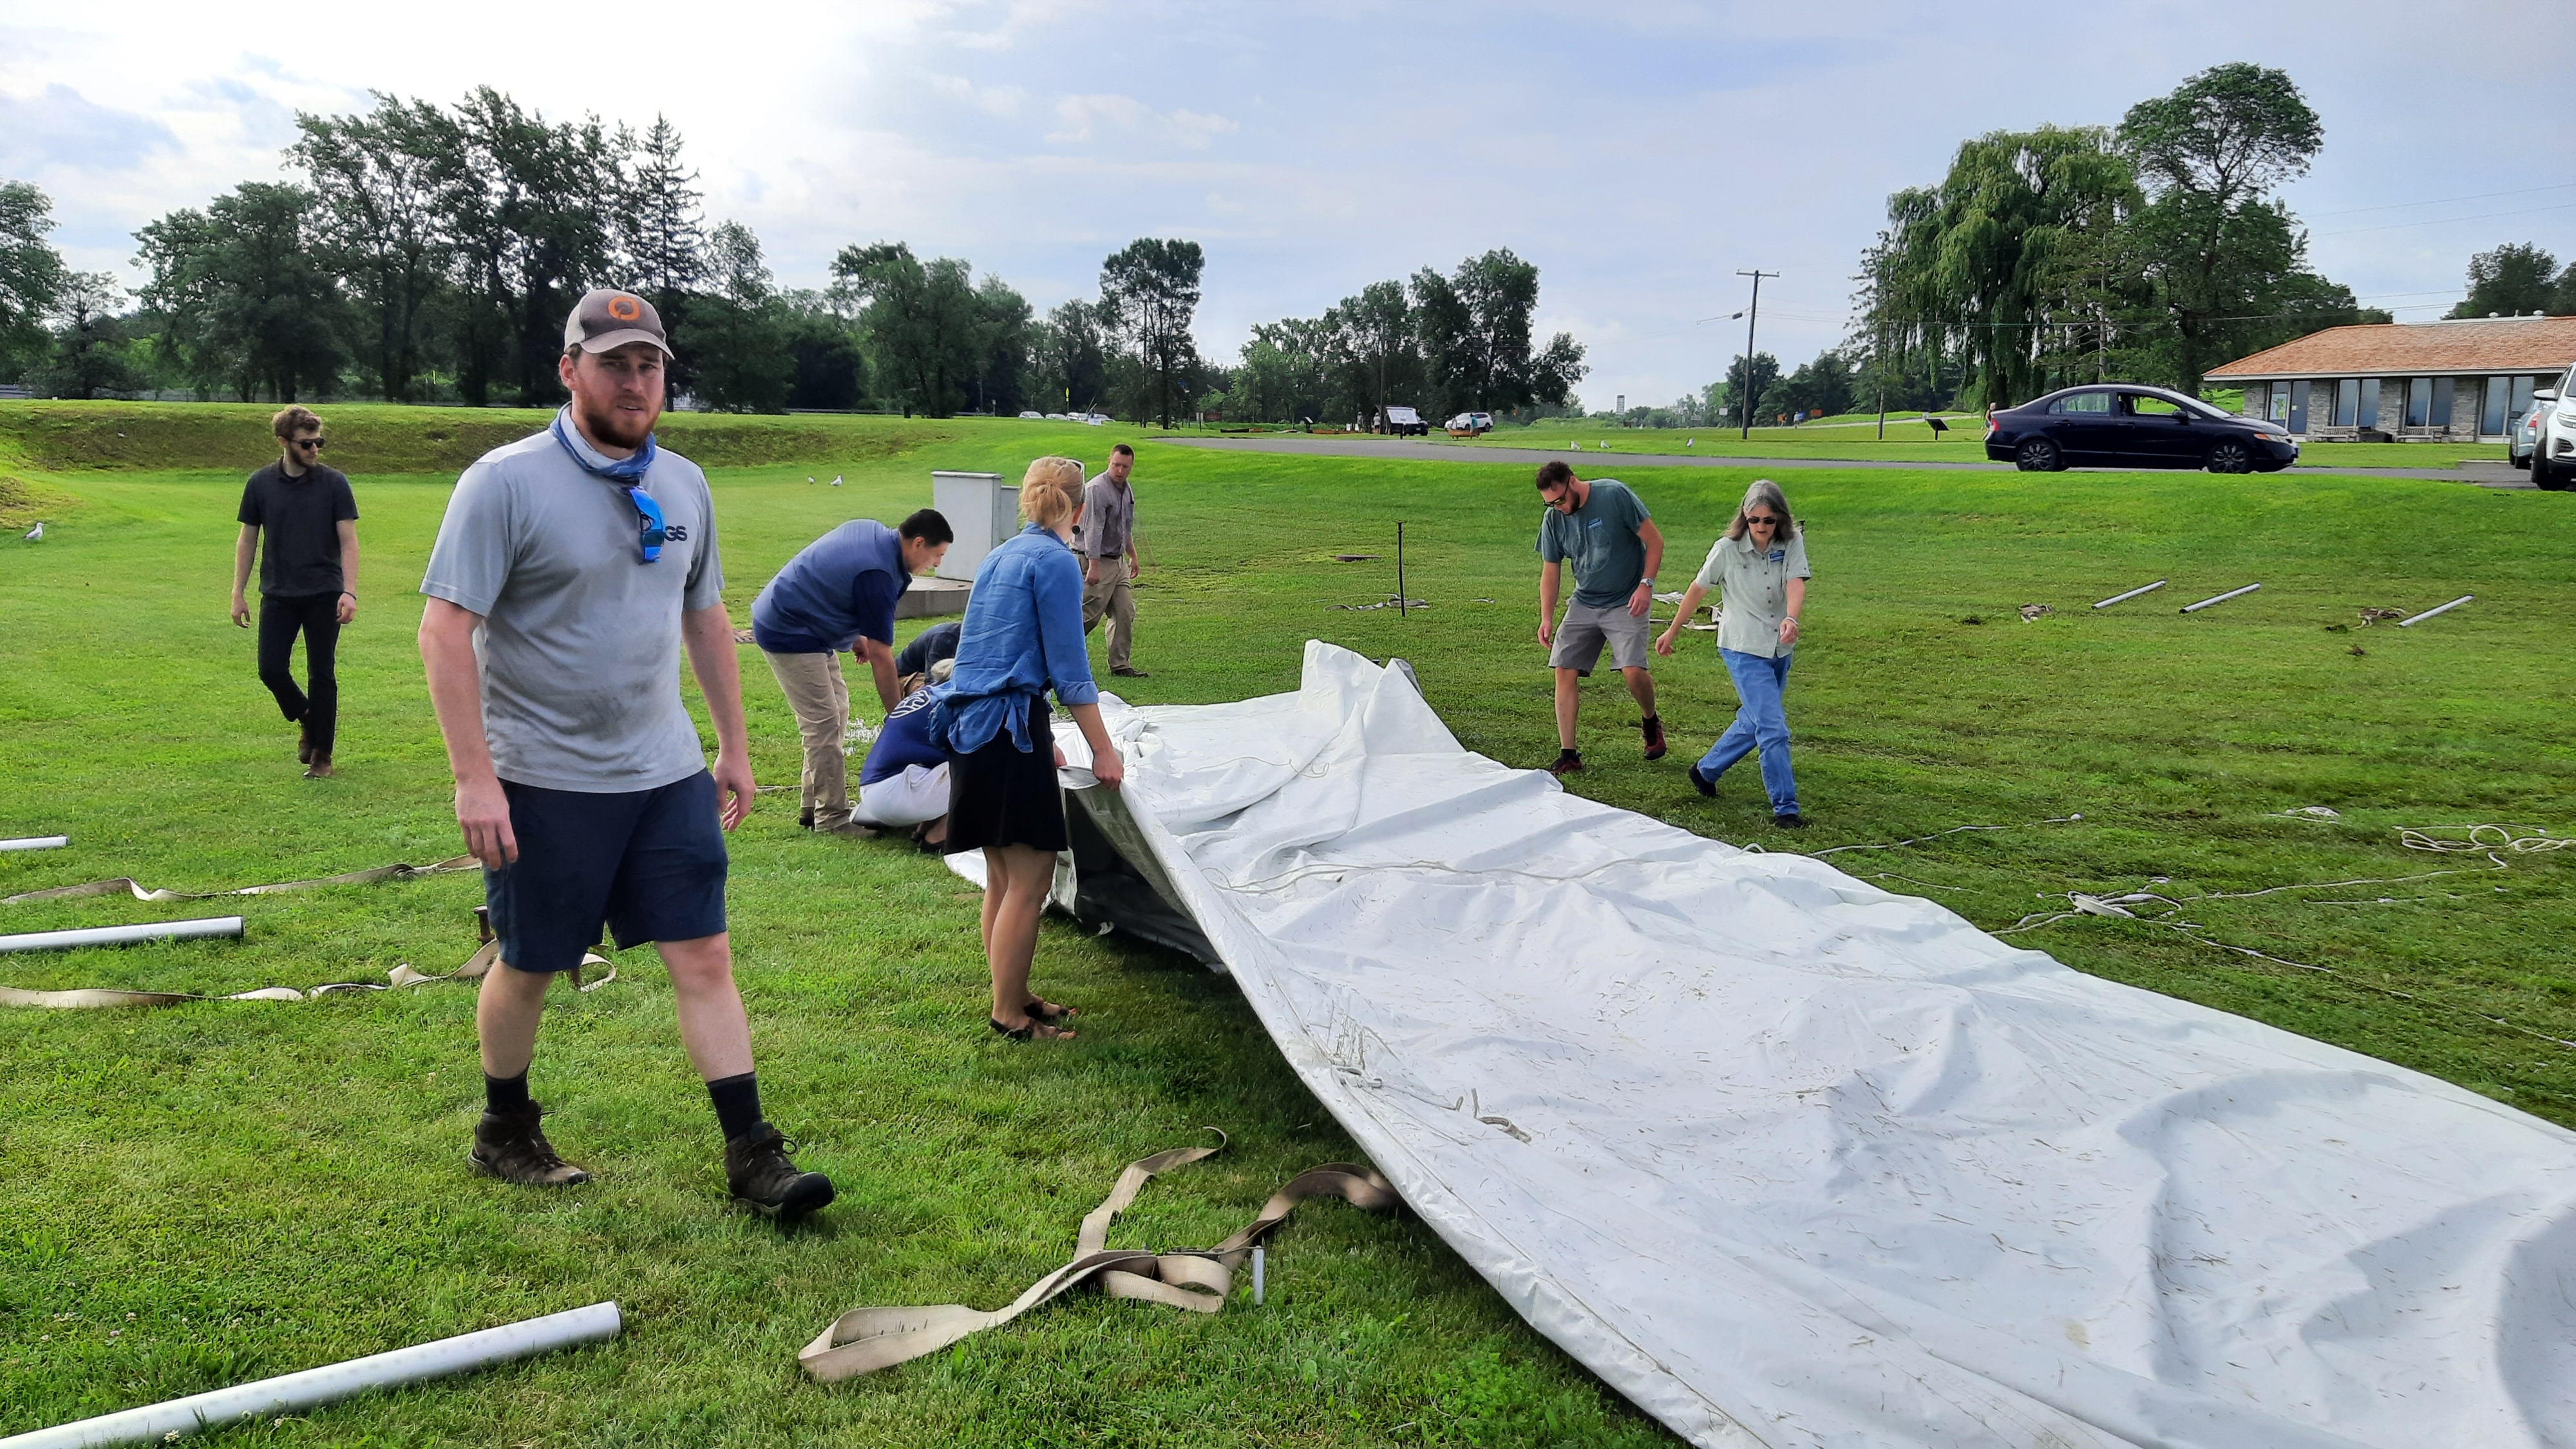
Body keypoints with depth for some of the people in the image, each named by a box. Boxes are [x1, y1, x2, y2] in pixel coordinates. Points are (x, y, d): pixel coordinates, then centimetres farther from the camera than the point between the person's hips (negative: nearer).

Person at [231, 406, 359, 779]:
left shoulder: (334, 483, -3)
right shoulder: (260, 484, 2)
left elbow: (348, 540, -5)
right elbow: (247, 540, 9)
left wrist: (349, 592, -15)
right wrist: (238, 593, 6)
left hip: (324, 595, -2)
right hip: (278, 595, 2)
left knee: (322, 675, 1)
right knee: (271, 669, -2)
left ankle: (322, 755, 12)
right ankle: (305, 720, 28)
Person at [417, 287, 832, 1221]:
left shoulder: (684, 485, 8)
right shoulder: (505, 483, -11)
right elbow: (445, 629, -15)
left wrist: (734, 747, 16)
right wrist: (474, 777, -20)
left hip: (669, 774, 5)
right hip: (546, 783, -5)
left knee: (705, 958, 2)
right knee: (529, 967, 11)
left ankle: (752, 1158, 7)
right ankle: (504, 1135, 34)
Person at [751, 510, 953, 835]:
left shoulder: (871, 530, 2)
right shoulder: (878, 574, -25)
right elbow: (880, 656, -20)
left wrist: (853, 634, 14)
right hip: (787, 634, -10)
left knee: (836, 712, 14)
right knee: (823, 724, -8)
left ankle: (811, 806, 20)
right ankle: (832, 818, -1)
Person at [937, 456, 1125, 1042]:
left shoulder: (1000, 557, 19)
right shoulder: (1056, 561, -8)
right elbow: (1070, 669, -11)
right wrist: (1103, 750, -4)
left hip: (970, 726, 9)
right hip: (1011, 727, -9)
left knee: (1003, 877, 16)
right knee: (1029, 879, -3)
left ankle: (1012, 996, 25)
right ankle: (1009, 1015, 3)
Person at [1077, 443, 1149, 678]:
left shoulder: (1126, 490, 12)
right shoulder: (1097, 489, -17)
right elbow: (1093, 529, -22)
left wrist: (1133, 556, 28)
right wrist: (1093, 566, -26)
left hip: (1119, 561, 9)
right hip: (1099, 561, -9)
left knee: (1125, 614, 5)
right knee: (1088, 615, -7)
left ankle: (1121, 665, 10)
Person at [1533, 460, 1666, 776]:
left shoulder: (1615, 495, -14)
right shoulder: (1554, 519, -1)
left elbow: (1654, 540, -8)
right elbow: (1550, 572, 9)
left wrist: (1646, 584, -16)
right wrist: (1546, 618, 2)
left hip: (1626, 603, -5)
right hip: (1583, 604, 5)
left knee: (1633, 671, -18)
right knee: (1565, 671, -7)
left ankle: (1651, 723, 14)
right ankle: (1568, 755, -1)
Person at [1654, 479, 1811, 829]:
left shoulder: (1792, 543, -5)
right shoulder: (1728, 549, -10)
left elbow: (1796, 584, -20)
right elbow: (1697, 590, 1)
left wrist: (1791, 619, -40)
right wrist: (1672, 632, 8)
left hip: (1780, 648, 5)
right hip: (1743, 649, -4)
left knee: (1754, 721, 18)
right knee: (1773, 729, -12)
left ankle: (1705, 771, 40)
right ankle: (1785, 808, -7)